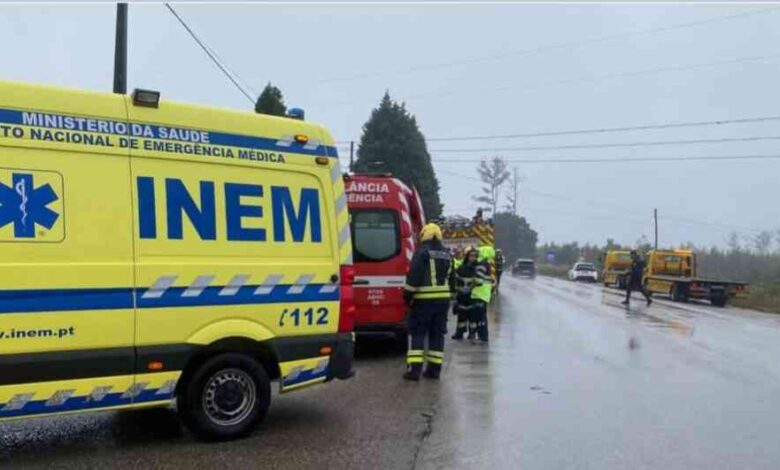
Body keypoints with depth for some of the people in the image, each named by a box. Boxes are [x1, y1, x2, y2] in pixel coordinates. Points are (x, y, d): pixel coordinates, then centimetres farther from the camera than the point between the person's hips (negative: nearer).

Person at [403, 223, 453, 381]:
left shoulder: (422, 252, -9)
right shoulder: (447, 254, 12)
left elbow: (414, 275, -13)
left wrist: (408, 294, -8)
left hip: (424, 299, -5)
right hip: (443, 298, 5)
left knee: (418, 333, 0)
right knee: (437, 333, 11)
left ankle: (414, 369, -6)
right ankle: (434, 369, 13)